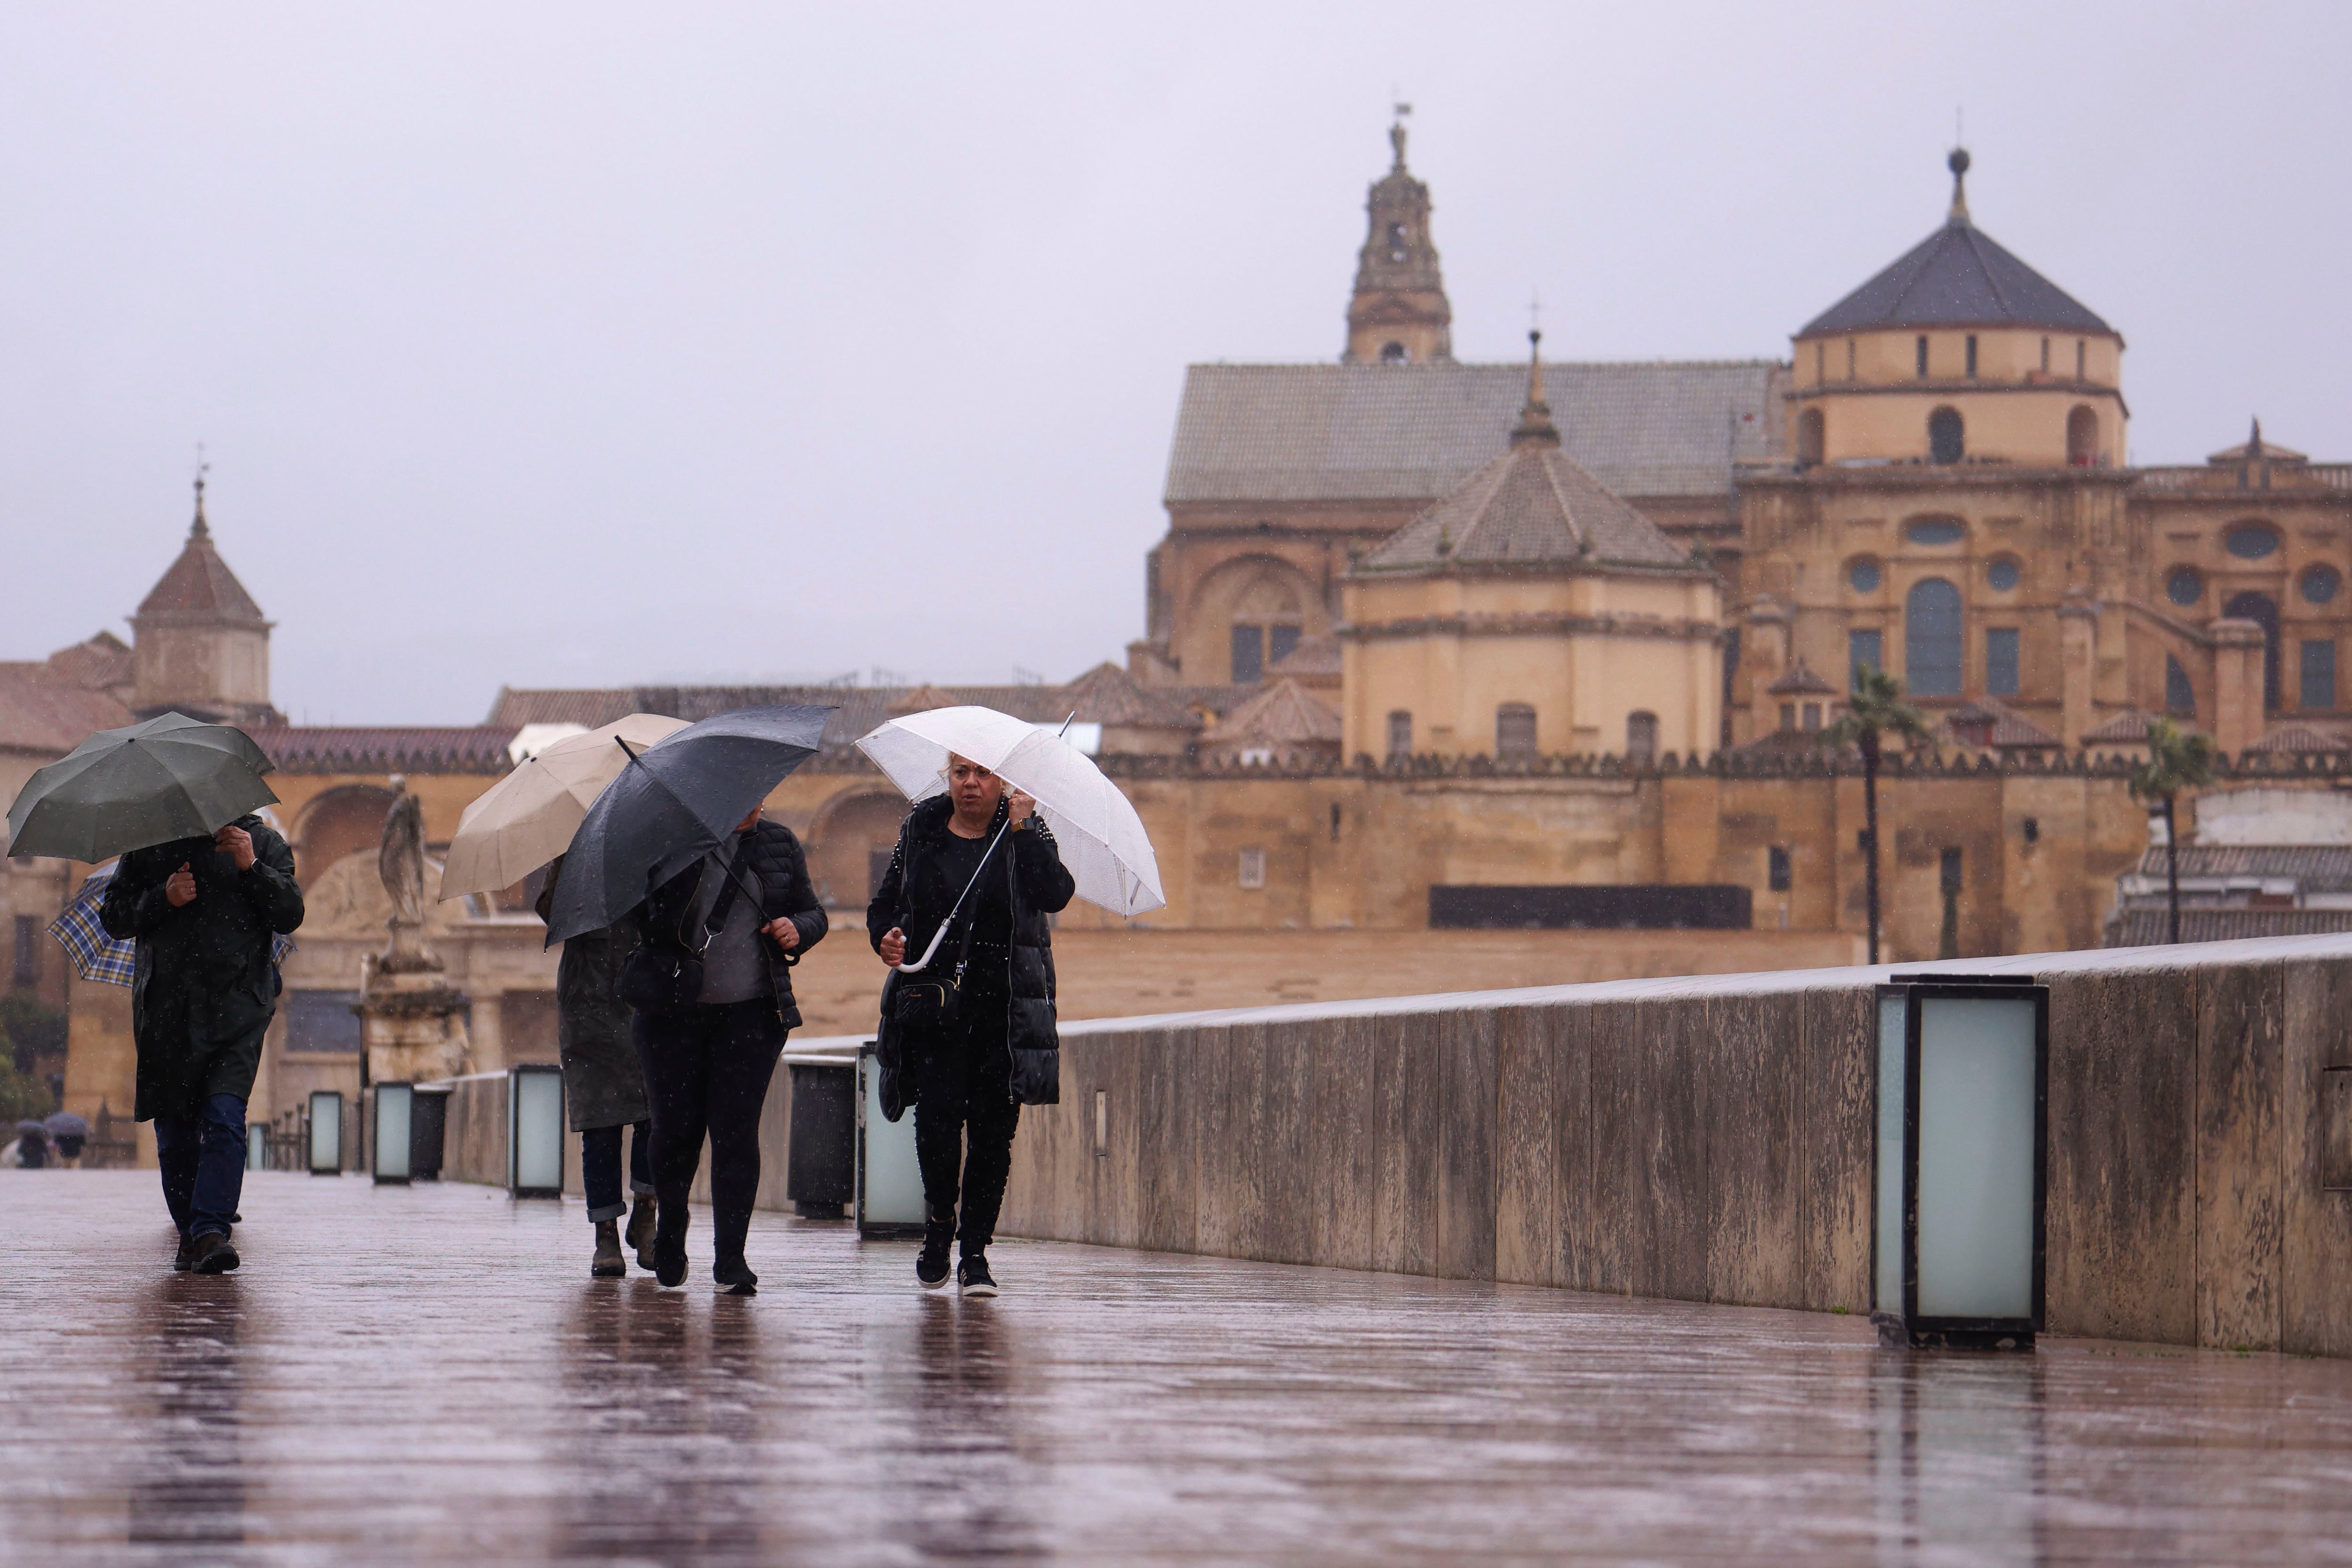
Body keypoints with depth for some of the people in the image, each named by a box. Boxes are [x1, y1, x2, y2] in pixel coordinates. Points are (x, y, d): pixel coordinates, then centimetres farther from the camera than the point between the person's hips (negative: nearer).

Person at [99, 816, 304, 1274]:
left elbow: (289, 916, 1)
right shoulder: (150, 843, 12)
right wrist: (163, 898, -9)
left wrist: (251, 867, -13)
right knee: (175, 1129, 4)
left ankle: (211, 1232, -25)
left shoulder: (263, 842, 10)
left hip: (236, 1008, -2)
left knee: (224, 1118, -17)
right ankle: (190, 1235, 17)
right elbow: (113, 917, 9)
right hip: (167, 1009, 2)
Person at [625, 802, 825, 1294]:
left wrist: (797, 930, -5)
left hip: (750, 1013, 1)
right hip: (673, 1012, -1)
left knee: (736, 1132, -7)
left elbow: (813, 913, 17)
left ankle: (731, 1256, -5)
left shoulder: (779, 845, 10)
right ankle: (669, 1236, 27)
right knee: (676, 1130, 2)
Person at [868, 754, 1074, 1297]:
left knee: (993, 1130, -1)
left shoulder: (1026, 836, 3)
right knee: (937, 1119, -11)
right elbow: (885, 903, 15)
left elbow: (1056, 896, -13)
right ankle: (939, 1222, 14)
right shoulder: (922, 833, 9)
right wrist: (886, 937, -7)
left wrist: (1023, 830, -19)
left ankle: (975, 1253, 8)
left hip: (1006, 1008, -1)